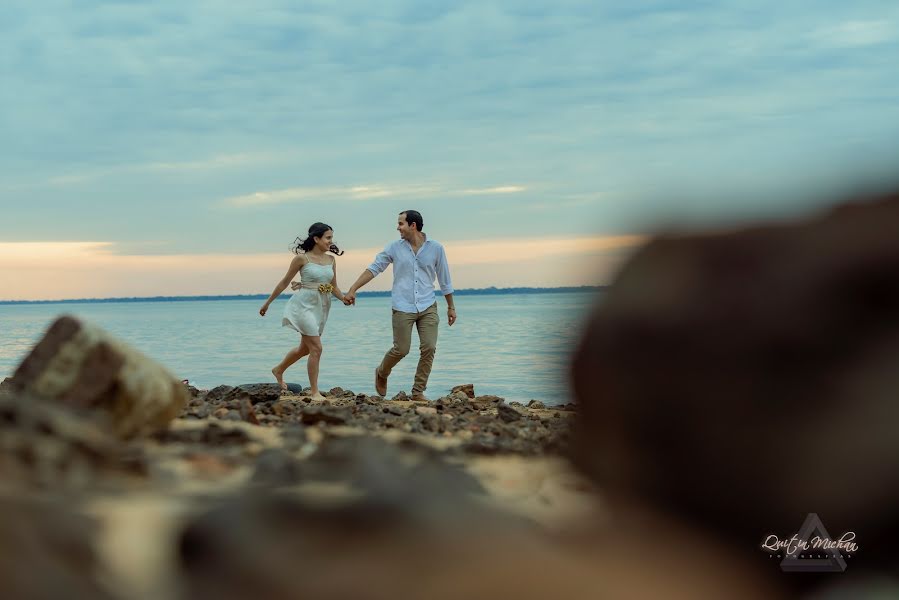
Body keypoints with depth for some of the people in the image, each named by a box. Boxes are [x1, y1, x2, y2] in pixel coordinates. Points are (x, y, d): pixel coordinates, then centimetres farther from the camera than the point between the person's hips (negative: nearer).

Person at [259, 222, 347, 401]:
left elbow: (334, 287, 12)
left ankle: (278, 370, 44)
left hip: (322, 307, 7)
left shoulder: (331, 260, 7)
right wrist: (268, 303, 5)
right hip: (304, 305, -7)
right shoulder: (302, 258, -8)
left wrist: (344, 299, -10)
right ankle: (315, 392, -3)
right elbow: (285, 282, 0)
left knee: (305, 348, 19)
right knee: (316, 348, -11)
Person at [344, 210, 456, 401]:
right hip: (403, 308, -1)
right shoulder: (394, 248, 2)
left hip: (428, 307, 1)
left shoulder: (435, 248, 2)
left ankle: (418, 391, 4)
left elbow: (444, 279, 10)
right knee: (401, 350, -2)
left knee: (429, 348, -8)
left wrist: (451, 307, 14)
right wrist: (352, 290, -3)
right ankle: (382, 373, 29)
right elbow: (374, 269, 4)